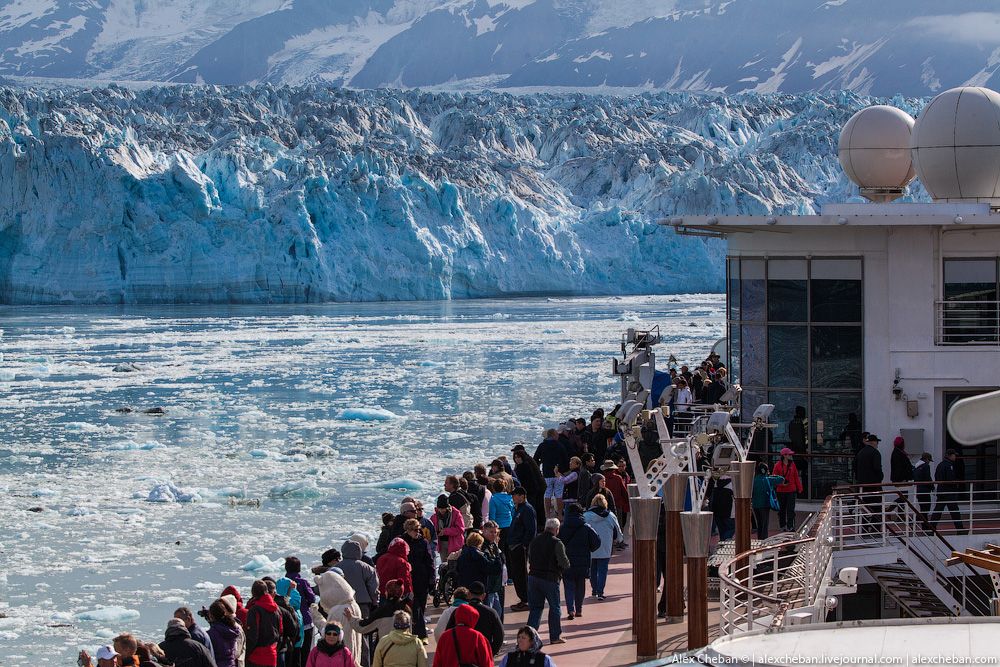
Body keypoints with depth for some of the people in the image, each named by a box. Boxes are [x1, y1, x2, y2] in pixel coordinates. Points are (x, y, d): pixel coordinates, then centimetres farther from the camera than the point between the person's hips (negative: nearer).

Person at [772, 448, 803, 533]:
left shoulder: (792, 465, 5)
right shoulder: (778, 465, -5)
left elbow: (796, 477, 10)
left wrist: (799, 488, 10)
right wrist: (781, 483, -17)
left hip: (791, 491, 2)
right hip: (781, 491, -2)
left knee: (791, 509, -4)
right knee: (782, 510, 9)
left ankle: (790, 527, -4)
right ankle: (782, 526, 22)